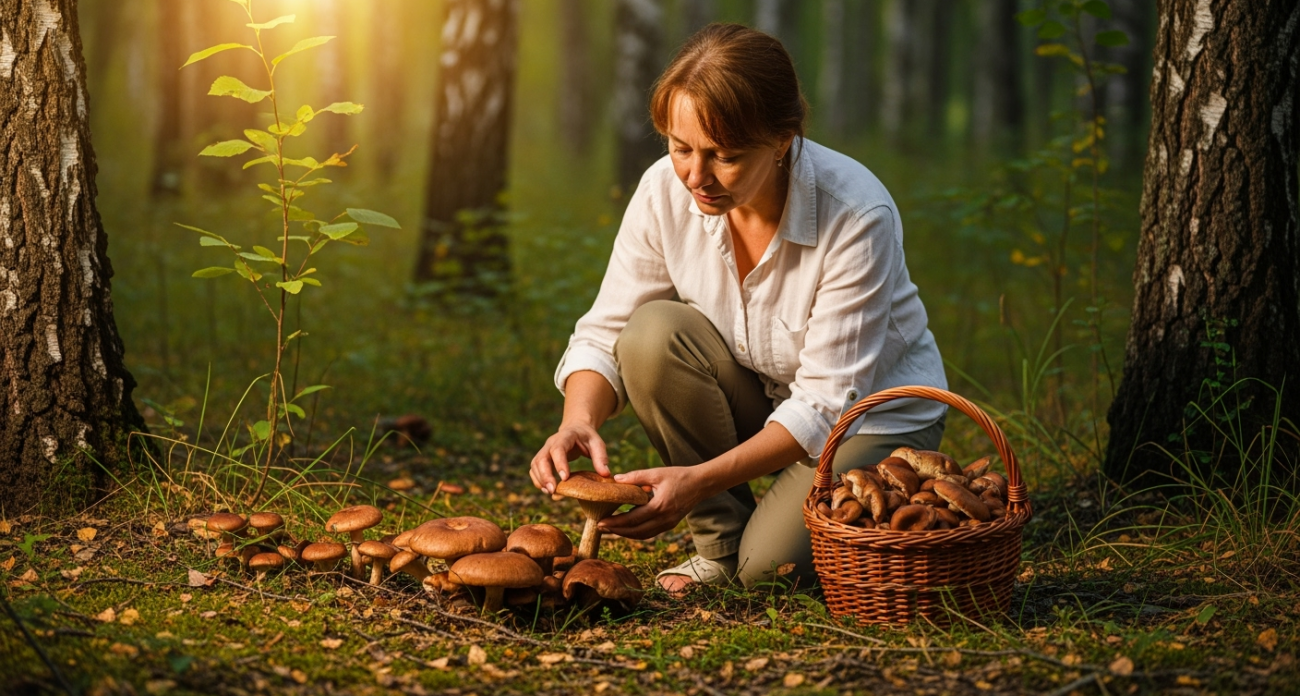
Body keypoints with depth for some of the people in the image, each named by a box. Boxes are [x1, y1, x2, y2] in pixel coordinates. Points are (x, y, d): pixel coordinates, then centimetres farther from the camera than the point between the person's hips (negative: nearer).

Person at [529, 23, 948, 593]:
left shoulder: (858, 216, -30)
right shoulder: (666, 190, -18)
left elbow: (826, 404, -29)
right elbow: (606, 334, -11)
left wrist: (701, 478, -40)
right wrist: (578, 422, -34)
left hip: (873, 413, -4)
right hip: (755, 400, 4)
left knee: (773, 565, -27)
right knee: (653, 332, -26)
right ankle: (718, 539, -7)